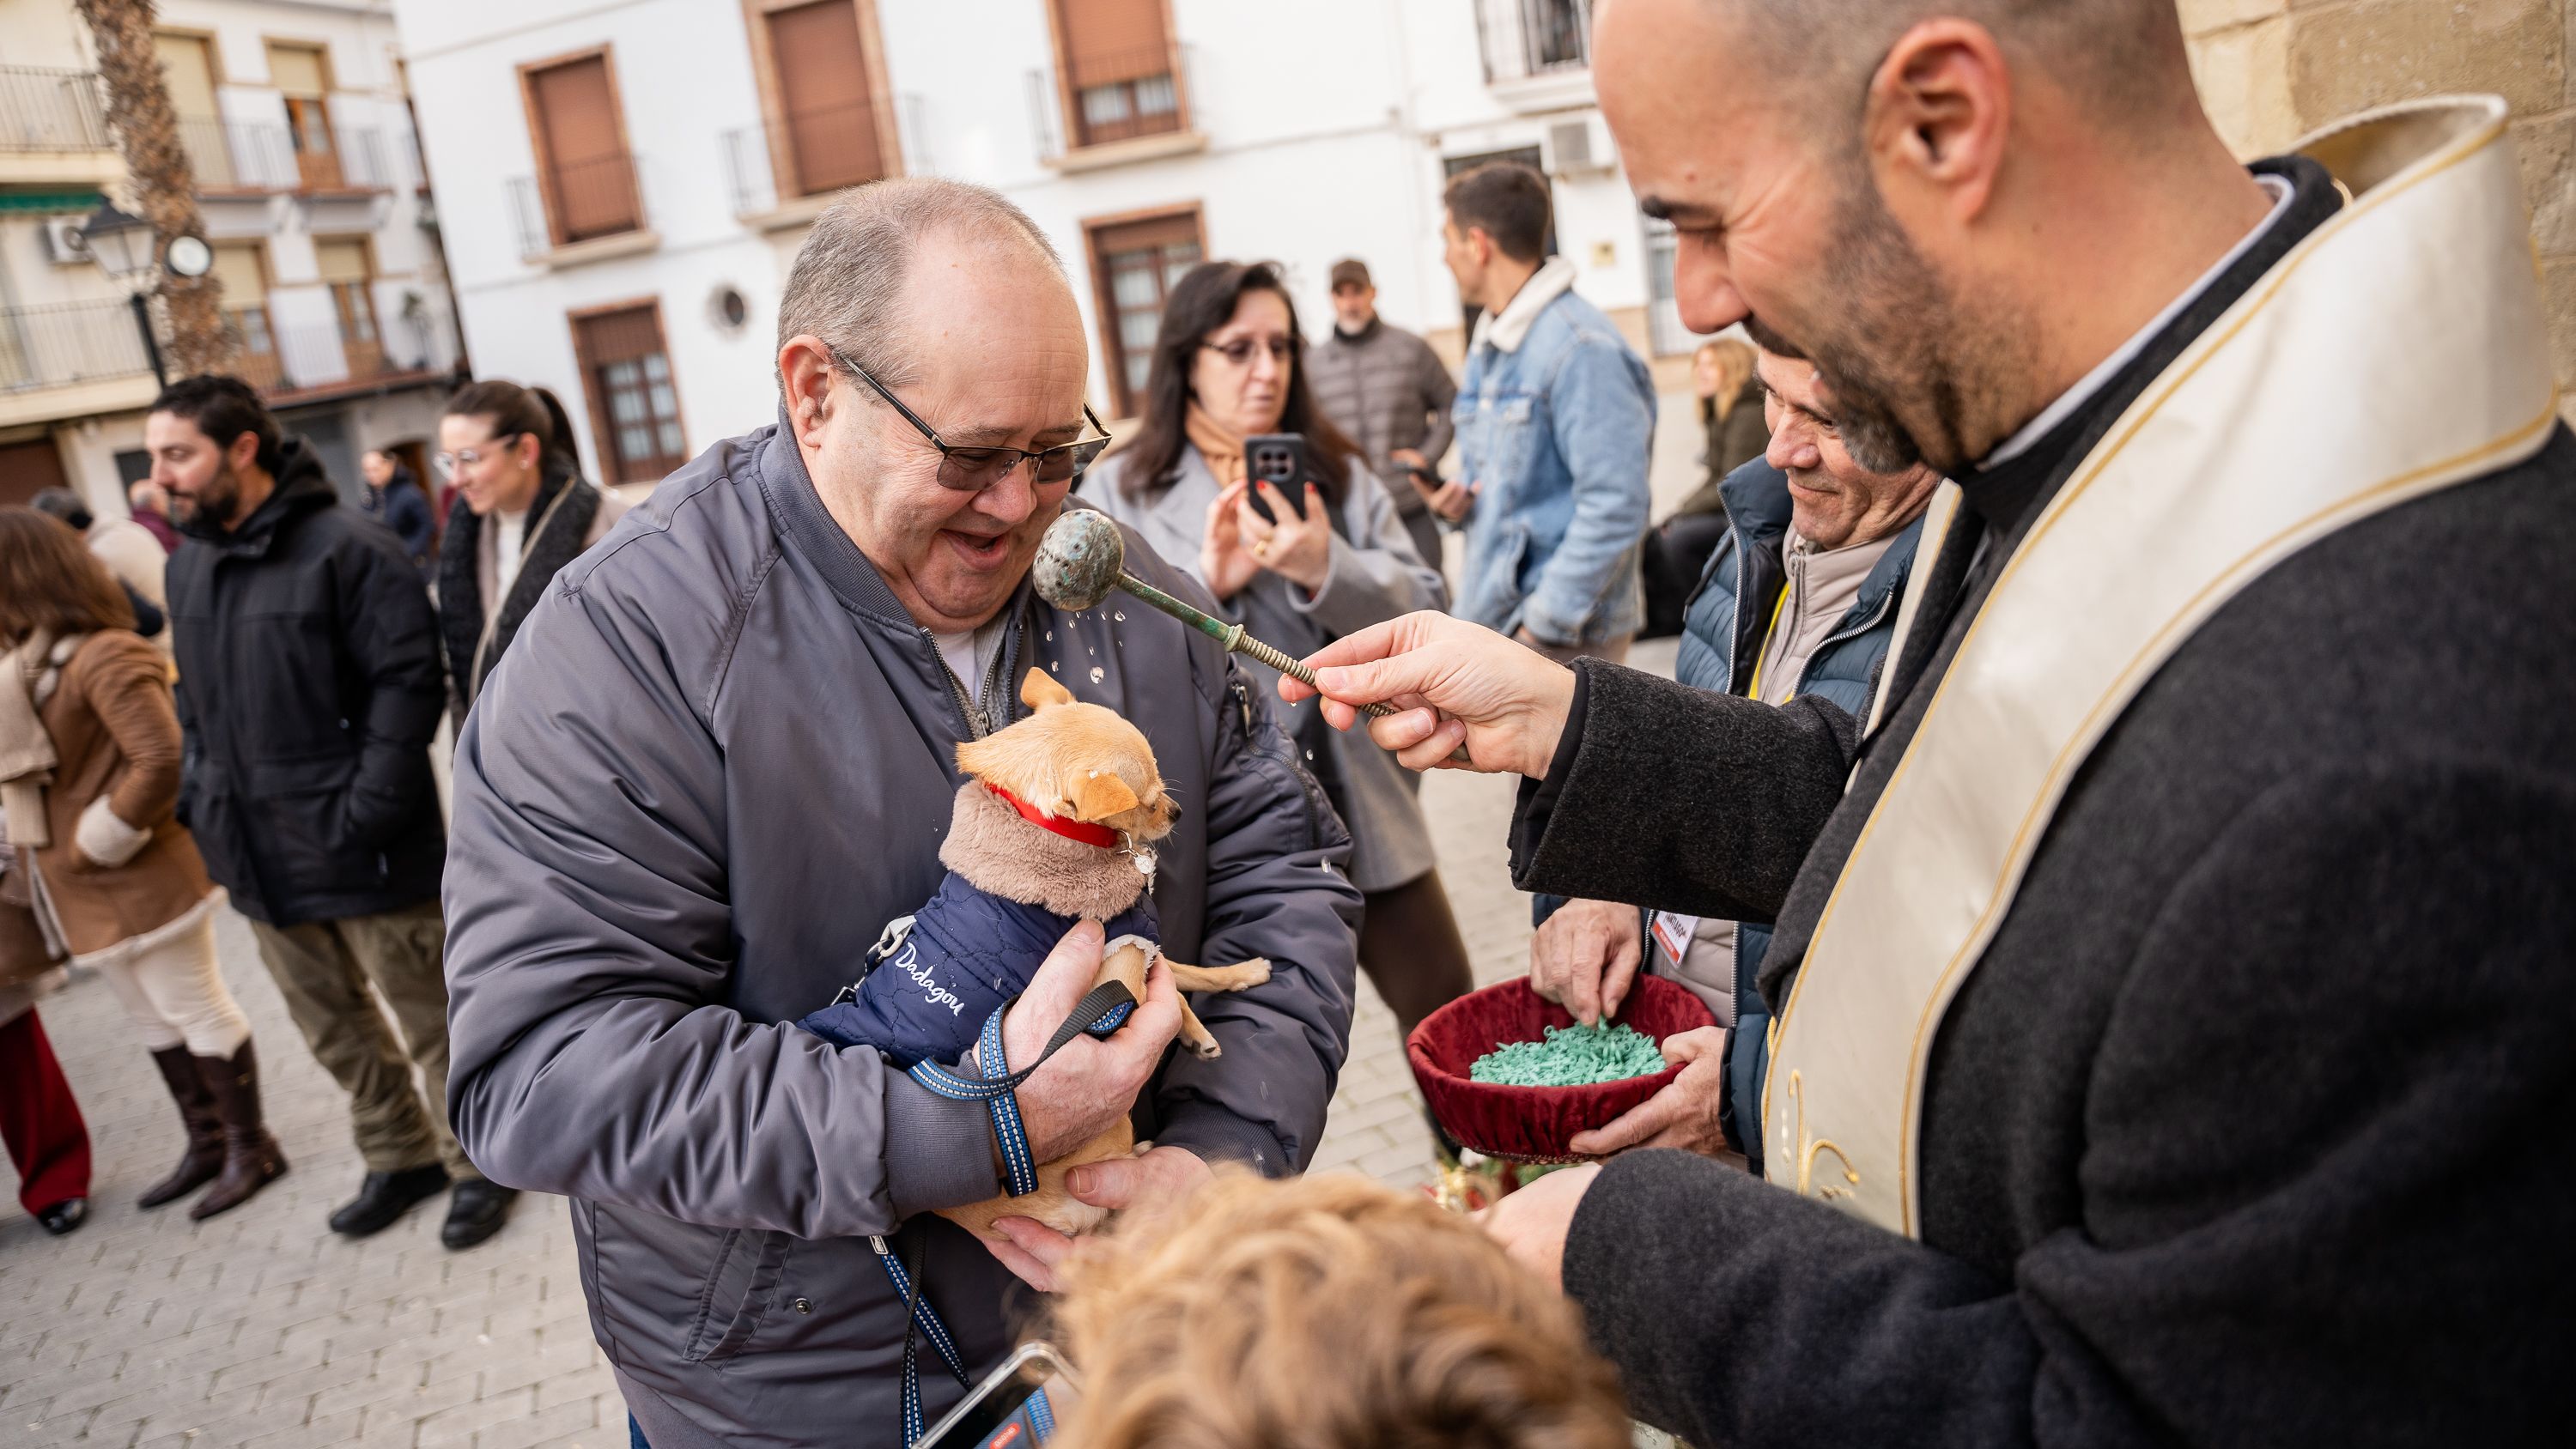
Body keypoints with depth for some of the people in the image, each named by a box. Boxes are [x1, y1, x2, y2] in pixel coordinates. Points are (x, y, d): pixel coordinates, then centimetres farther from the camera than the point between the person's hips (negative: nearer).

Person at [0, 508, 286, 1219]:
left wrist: (98, 843, -18)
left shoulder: (103, 657, -20)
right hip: (90, 890, 9)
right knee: (151, 1016, 18)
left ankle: (251, 1147, 17)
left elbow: (162, 759, -26)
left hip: (141, 880, -9)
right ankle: (207, 1143, 31)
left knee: (195, 1011, 3)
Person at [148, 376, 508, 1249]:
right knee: (333, 1029, 18)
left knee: (430, 1021, 6)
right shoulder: (188, 564, 10)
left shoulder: (347, 548, -14)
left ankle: (477, 1165, 24)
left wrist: (365, 811, -22)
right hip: (260, 860, 7)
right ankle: (399, 1159, 36)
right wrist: (203, 803, 8)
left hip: (364, 854, -7)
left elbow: (408, 682, -17)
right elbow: (197, 705, 19)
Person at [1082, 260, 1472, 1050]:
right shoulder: (1119, 491, -1)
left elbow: (1425, 612, 0)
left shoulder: (1337, 474, 9)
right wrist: (1202, 583, -20)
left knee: (1445, 1010, 12)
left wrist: (1326, 570, -17)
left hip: (1361, 804, 3)